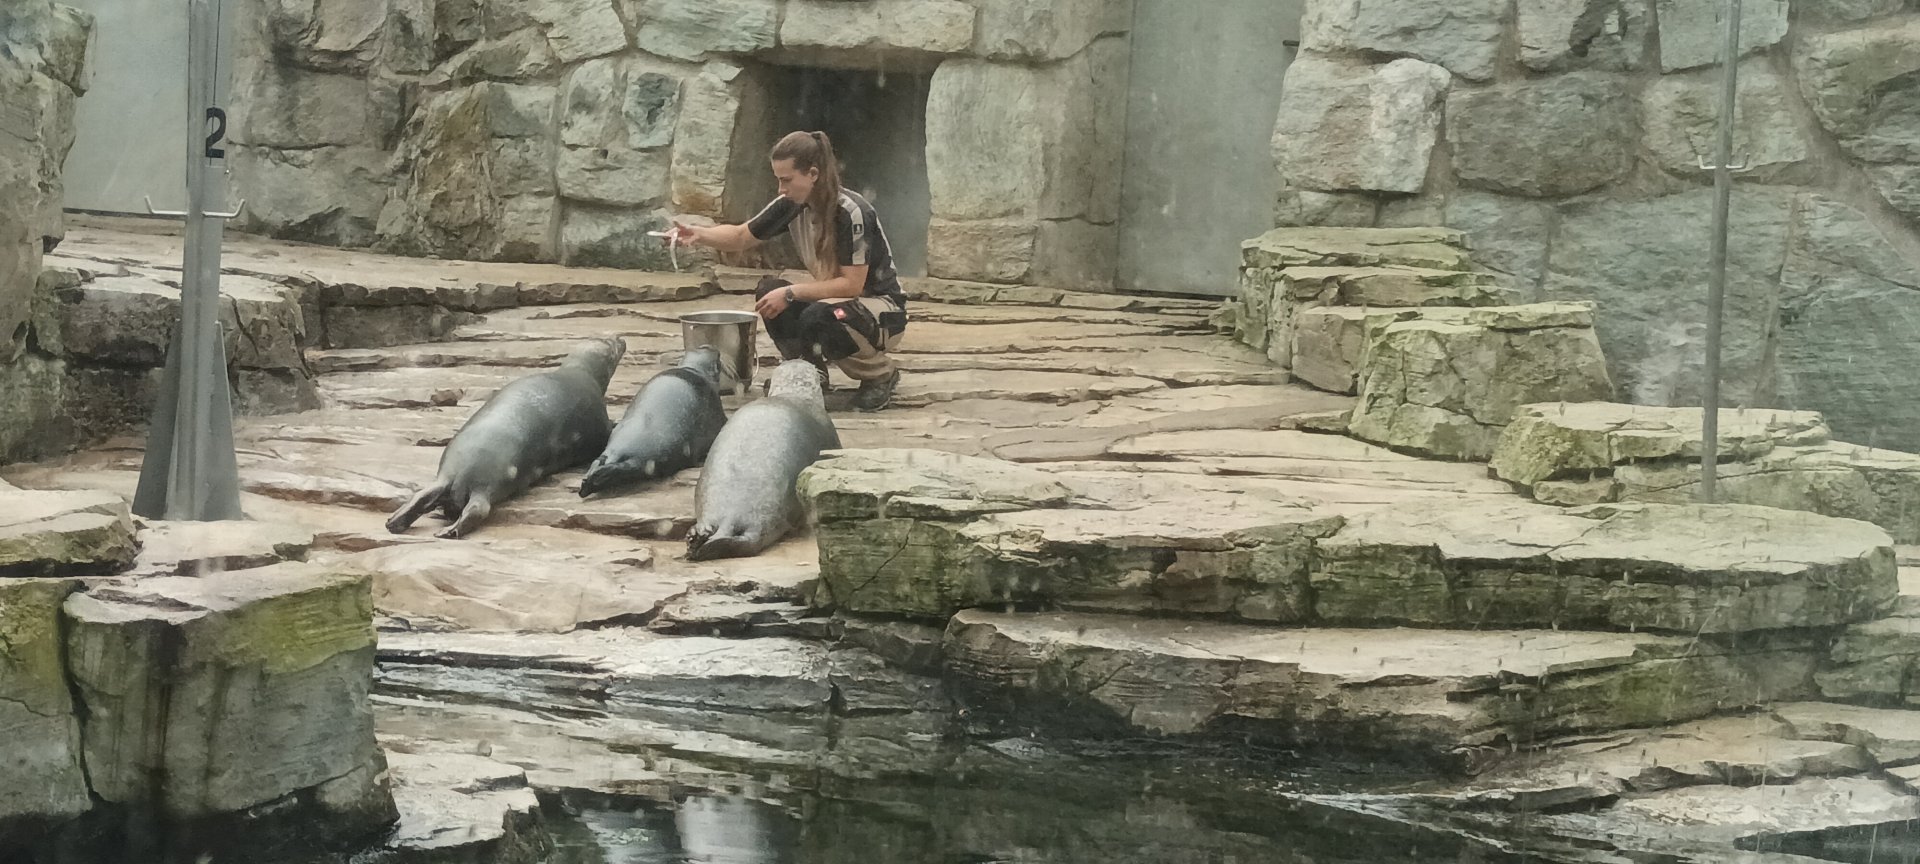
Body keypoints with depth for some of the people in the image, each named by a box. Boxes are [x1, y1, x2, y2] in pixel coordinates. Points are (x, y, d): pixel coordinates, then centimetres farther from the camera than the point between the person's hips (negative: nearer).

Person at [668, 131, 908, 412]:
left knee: (817, 318, -35)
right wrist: (698, 234, -13)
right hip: (835, 301, 7)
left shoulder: (852, 213, -25)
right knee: (768, 291, -14)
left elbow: (852, 284, -26)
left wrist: (790, 294, -27)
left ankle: (882, 376, -7)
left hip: (883, 308, -7)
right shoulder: (792, 206, -5)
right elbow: (741, 237, 5)